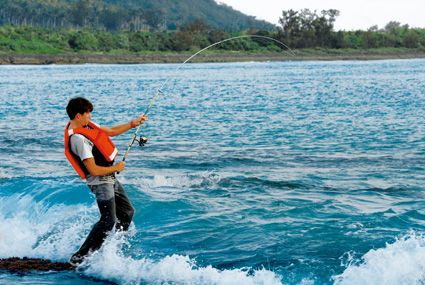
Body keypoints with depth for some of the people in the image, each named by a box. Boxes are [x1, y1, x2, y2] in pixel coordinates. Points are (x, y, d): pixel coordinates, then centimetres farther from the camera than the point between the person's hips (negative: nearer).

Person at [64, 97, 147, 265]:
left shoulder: (85, 124, 3)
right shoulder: (78, 138, -26)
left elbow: (110, 131, 17)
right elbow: (94, 170, -27)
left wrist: (132, 124, 10)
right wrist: (116, 168, -13)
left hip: (109, 178, 10)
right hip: (100, 182, -10)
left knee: (127, 211, 17)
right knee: (108, 220, -12)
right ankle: (79, 257, -7)